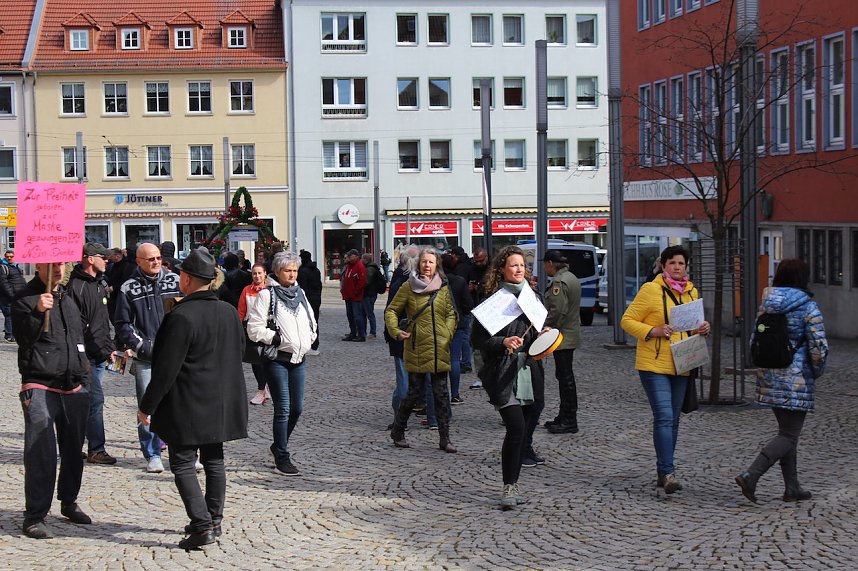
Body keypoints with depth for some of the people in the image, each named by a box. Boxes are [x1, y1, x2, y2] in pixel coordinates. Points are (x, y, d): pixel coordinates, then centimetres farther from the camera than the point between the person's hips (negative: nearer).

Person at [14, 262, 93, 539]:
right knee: (40, 454, -10)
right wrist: (38, 313, -35)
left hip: (74, 389, 6)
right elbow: (23, 336, -18)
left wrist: (83, 378, 24)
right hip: (40, 388, -6)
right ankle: (34, 516, -4)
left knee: (73, 450, 12)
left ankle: (69, 501, 28)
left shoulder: (69, 298, 16)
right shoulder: (26, 298, -5)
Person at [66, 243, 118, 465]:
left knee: (85, 401, 13)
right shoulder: (77, 286, -13)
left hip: (99, 355, 9)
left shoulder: (99, 284, 16)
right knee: (95, 399, -9)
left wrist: (109, 347, 15)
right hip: (86, 355, -9)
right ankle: (96, 450, -3)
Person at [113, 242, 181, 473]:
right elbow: (123, 324, 4)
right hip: (144, 359, -1)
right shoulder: (129, 289, 4)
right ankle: (152, 455, 12)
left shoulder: (175, 281, 7)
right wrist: (144, 346, -7)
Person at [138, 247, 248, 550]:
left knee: (183, 463, 0)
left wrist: (147, 406, -10)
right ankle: (214, 519, 24)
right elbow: (237, 354, 15)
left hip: (188, 406, -7)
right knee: (214, 460, 17)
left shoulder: (182, 317, -19)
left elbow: (166, 369, -19)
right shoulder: (229, 312, 4)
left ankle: (202, 525, -7)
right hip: (221, 403, 7)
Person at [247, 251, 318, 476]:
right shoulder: (267, 295, -6)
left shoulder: (299, 293, 14)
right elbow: (254, 329, -11)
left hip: (298, 358, 7)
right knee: (283, 409, -7)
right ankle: (282, 459, 1)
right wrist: (275, 338, -16)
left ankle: (279, 446, 31)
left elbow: (311, 320, 26)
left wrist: (310, 337, 10)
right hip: (277, 358, -7)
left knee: (297, 408, 9)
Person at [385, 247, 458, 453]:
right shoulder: (408, 287, 0)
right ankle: (397, 431, 22)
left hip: (439, 350, 3)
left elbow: (451, 313, 14)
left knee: (441, 394, 3)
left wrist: (448, 333, -1)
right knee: (414, 392, 2)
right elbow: (391, 311, 5)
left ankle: (444, 438, 10)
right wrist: (396, 331, -9)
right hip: (416, 349, -3)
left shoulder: (444, 288, 8)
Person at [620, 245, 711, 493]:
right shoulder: (650, 289, -8)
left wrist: (702, 329, 2)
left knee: (673, 419, 11)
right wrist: (653, 331, -20)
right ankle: (668, 472, -16)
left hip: (681, 366, 7)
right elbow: (627, 320, -6)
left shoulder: (692, 292, 11)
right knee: (664, 417, -16)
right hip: (654, 364, -7)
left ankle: (663, 472, 21)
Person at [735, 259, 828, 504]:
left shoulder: (766, 305, 7)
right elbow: (819, 347, -16)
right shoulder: (807, 307, -12)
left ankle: (792, 488, 20)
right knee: (788, 435, -2)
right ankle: (750, 475, -16)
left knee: (787, 431, 16)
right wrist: (817, 372, 2)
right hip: (796, 380, -7)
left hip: (769, 377, 7)